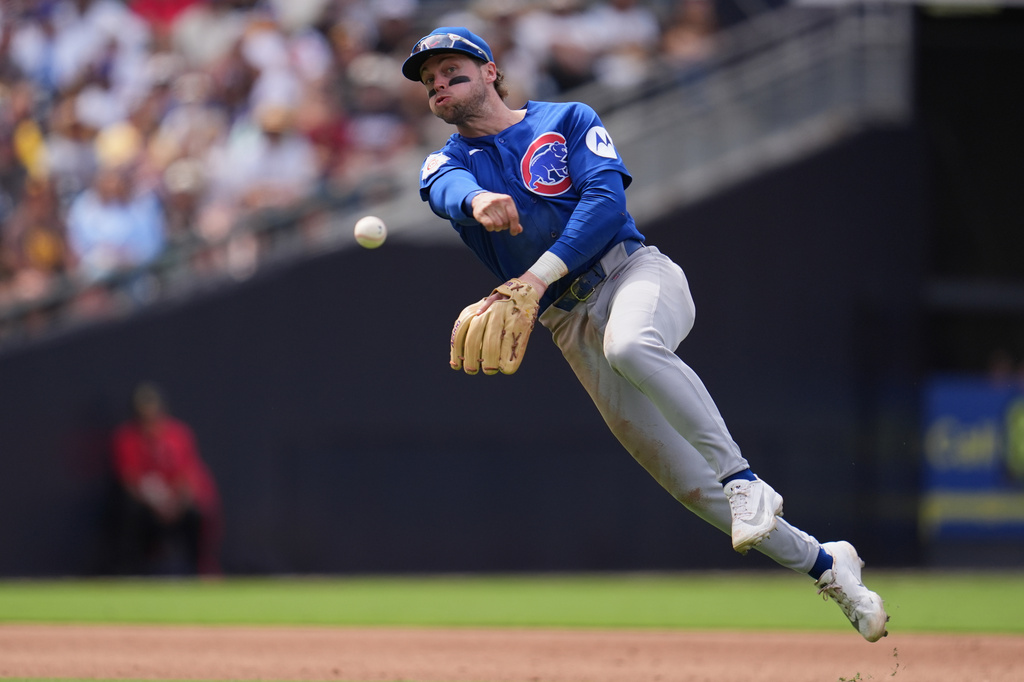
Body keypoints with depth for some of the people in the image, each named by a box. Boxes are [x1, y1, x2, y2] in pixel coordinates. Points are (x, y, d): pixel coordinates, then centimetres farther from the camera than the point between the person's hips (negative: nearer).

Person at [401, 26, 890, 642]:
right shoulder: (445, 163, 14)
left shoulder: (568, 121, 9)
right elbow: (451, 190, -12)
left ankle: (744, 479, -37)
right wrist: (479, 200, -39)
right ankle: (823, 563, 9)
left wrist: (540, 275, -23)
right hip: (571, 325, 3)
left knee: (629, 344, -40)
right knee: (688, 482, -3)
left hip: (635, 272, -3)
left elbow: (606, 199, -8)